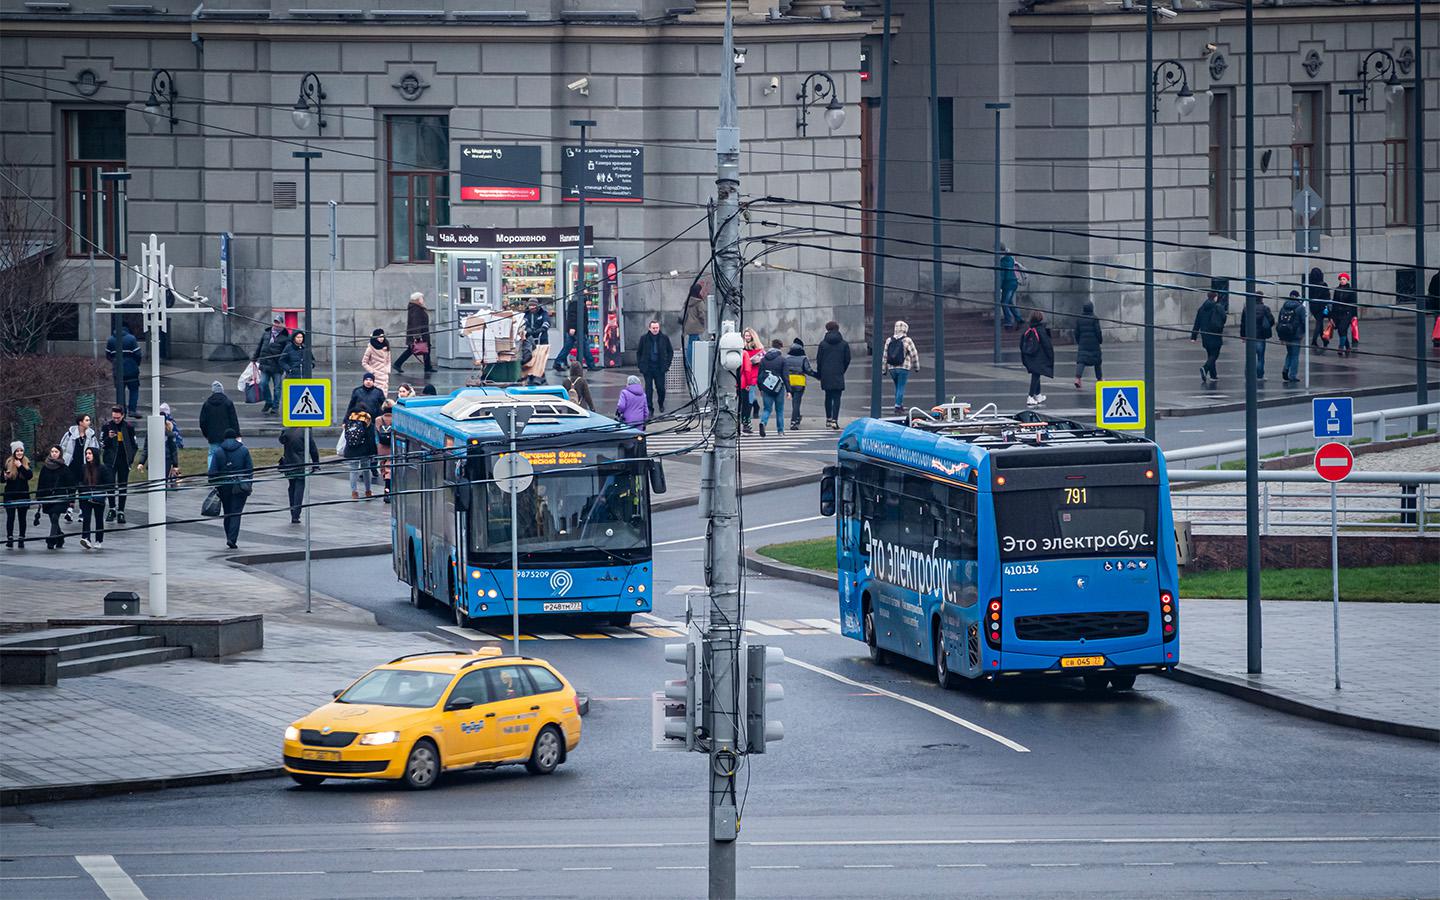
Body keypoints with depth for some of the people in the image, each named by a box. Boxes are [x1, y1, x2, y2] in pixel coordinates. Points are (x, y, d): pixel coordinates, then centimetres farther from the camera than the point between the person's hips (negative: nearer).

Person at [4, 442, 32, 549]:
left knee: (22, 518, 6)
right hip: (10, 495, -1)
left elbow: (29, 475, -12)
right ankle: (9, 539, -2)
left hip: (23, 495, 1)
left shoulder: (26, 463, 2)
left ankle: (22, 539, 11)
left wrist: (20, 467, -19)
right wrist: (5, 476, -19)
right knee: (10, 517, -4)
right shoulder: (8, 463, 0)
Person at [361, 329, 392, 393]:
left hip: (384, 376, 5)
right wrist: (372, 371, -8)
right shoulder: (370, 348, -9)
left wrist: (387, 371, 5)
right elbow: (364, 363, -3)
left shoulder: (386, 348, 6)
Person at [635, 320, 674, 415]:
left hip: (660, 368, 0)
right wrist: (639, 365, 1)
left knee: (660, 388, 3)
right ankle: (650, 409, 4)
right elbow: (638, 352, 10)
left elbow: (670, 351, 11)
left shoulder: (664, 338, 2)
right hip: (647, 367, 0)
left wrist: (667, 364, 3)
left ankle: (661, 403, 30)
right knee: (648, 388, -2)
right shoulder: (644, 338, 1)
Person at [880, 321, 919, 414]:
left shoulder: (889, 340, 4)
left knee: (898, 387, 19)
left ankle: (900, 406, 22)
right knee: (901, 388, 0)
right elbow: (914, 354, -4)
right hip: (904, 368, -4)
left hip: (892, 368, 4)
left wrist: (883, 369, 10)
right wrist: (916, 367, 9)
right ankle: (898, 407, -7)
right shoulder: (907, 341, -7)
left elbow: (884, 356, 5)